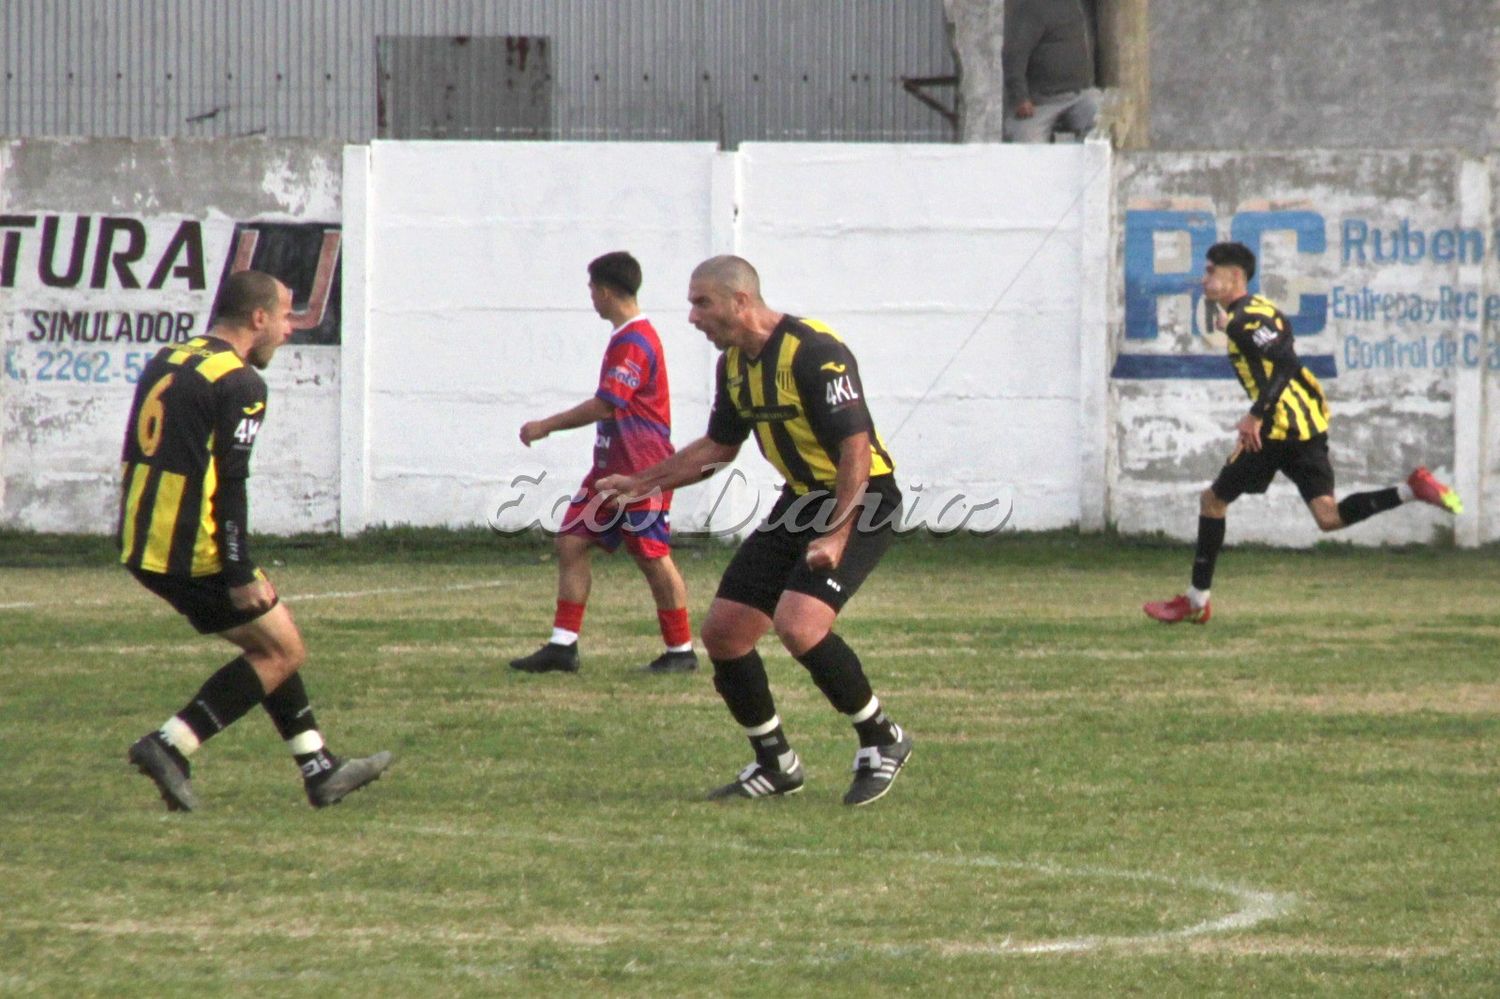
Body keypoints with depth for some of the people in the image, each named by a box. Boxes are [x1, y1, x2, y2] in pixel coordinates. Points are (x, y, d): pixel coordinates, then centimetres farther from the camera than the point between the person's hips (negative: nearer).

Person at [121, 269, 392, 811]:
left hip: (143, 546, 9)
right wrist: (241, 576, -18)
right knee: (282, 650, 4)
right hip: (192, 554, -9)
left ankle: (319, 769, 21)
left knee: (270, 642, 19)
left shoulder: (166, 361, 14)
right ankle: (169, 746, -6)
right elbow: (228, 485, -19)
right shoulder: (239, 384, -13)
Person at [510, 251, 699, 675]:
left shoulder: (634, 342, -17)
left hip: (643, 470, -10)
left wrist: (546, 426, -14)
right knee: (571, 542, 4)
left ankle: (681, 651, 7)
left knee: (653, 558, -4)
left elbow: (603, 405, -22)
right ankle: (563, 646, 4)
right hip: (611, 466, 10)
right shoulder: (625, 337, 14)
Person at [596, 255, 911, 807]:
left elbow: (856, 448, -24)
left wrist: (838, 534, -31)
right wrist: (642, 483, 17)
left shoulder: (814, 352, -21)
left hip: (860, 499, -9)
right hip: (802, 501, 9)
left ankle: (882, 741, -7)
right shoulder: (734, 363, 7)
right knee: (722, 632, 2)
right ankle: (775, 764, 17)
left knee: (798, 624, -27)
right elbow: (718, 446, 22)